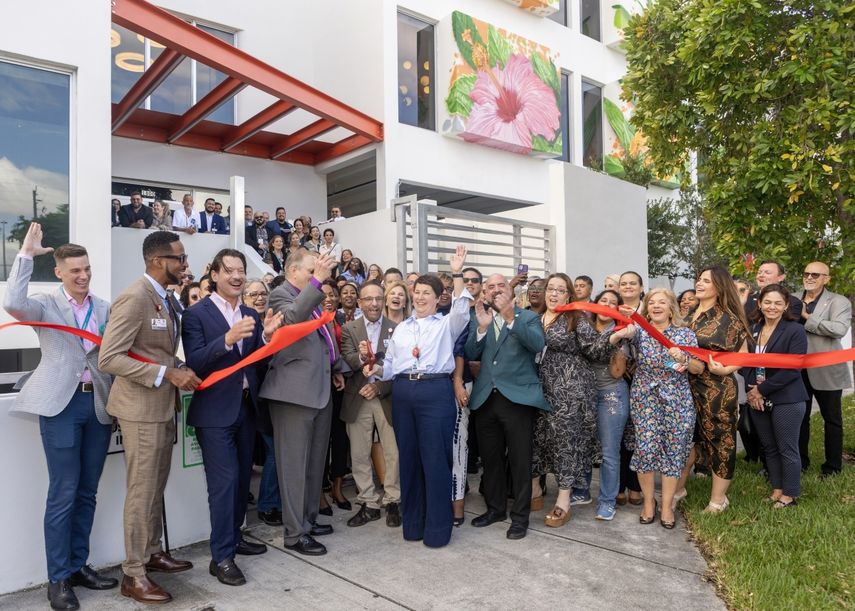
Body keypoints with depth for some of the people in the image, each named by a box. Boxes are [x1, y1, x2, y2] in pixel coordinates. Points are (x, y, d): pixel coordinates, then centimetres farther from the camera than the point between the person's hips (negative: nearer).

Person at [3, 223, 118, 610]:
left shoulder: (105, 309, 10)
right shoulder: (46, 305, 0)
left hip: (98, 404, 4)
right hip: (62, 405, -4)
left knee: (87, 492, 12)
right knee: (63, 493, 0)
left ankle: (78, 565, 26)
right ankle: (58, 578, 12)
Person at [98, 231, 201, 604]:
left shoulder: (168, 298, 10)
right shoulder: (134, 298, -19)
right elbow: (108, 358, -23)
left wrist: (180, 371, 0)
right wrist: (168, 374, -24)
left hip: (164, 405, 9)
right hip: (142, 408, -9)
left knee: (157, 487, 19)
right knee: (142, 491, 1)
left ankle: (152, 552, 34)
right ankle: (133, 574, 15)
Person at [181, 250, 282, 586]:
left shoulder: (251, 315, 9)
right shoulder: (196, 314, -9)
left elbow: (258, 362, 6)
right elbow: (195, 363, -18)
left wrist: (267, 336, -13)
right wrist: (228, 339, -32)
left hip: (246, 407, 7)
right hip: (215, 411, -6)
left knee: (242, 477, 17)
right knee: (224, 481, -5)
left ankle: (234, 536, 34)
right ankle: (221, 557, 6)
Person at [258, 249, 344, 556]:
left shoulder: (311, 296, 18)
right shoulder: (280, 294, -7)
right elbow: (293, 317, -31)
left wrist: (336, 368, 26)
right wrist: (317, 280, -34)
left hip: (320, 389, 9)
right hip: (295, 390, -9)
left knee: (315, 461, 17)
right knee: (295, 463, -1)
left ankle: (309, 519, 30)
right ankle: (295, 533, 8)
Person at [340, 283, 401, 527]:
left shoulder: (396, 329, 0)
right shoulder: (349, 329, 3)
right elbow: (346, 360, -10)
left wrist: (379, 387, -15)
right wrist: (361, 357, -32)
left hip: (387, 398, -1)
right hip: (358, 400, 1)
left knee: (393, 453, 5)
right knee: (359, 455, 8)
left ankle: (392, 501, 21)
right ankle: (369, 503, 22)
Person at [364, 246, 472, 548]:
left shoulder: (446, 324, 7)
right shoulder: (401, 327, 18)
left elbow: (462, 311, -15)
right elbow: (391, 365, 16)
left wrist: (457, 273, -22)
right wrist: (375, 368, -6)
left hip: (436, 392, -4)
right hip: (403, 393, 4)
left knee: (435, 458, -2)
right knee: (408, 457, 10)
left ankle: (438, 527, 10)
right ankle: (413, 522, 23)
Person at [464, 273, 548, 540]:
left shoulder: (528, 317, 4)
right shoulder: (478, 320, 13)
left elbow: (538, 344, -15)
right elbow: (470, 354, 2)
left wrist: (511, 318, -24)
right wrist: (482, 327, -13)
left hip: (517, 397, -4)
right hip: (485, 398, 4)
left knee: (520, 460, 2)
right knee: (490, 458, 14)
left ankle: (520, 516, 16)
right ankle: (495, 508, 31)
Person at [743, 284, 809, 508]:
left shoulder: (795, 331, -9)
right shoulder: (752, 330, 7)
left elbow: (792, 369, -16)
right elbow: (745, 362, 6)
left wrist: (762, 390, -15)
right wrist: (752, 388, -10)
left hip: (786, 400, -5)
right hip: (757, 398, 5)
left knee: (787, 449, 5)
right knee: (769, 448, 15)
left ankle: (790, 494, 20)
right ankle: (777, 488, 29)